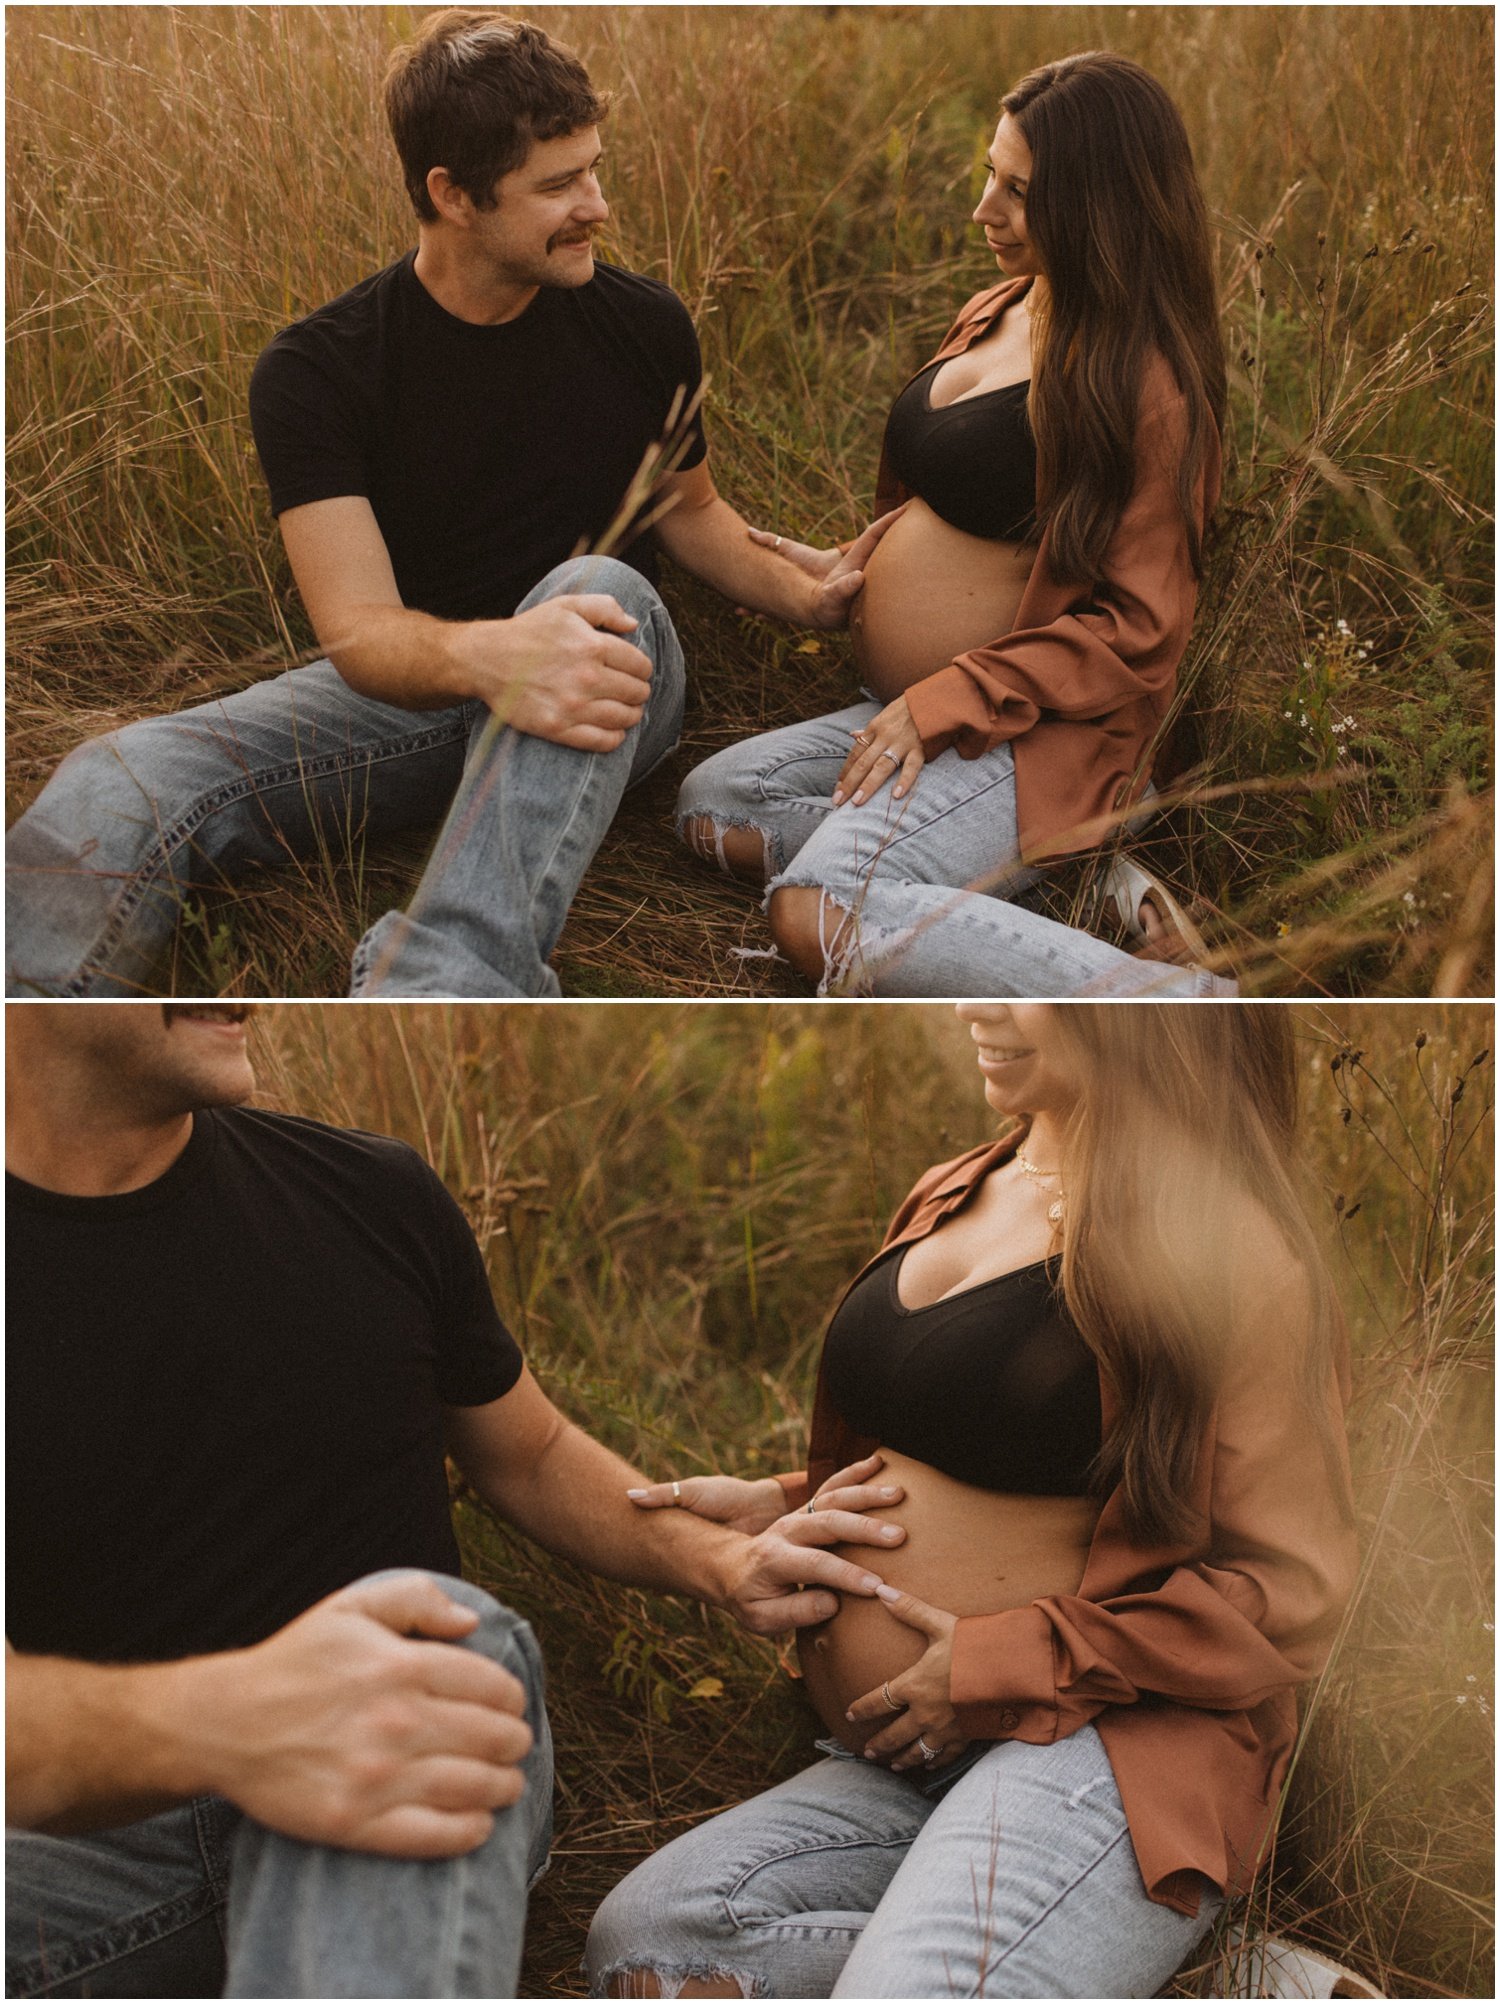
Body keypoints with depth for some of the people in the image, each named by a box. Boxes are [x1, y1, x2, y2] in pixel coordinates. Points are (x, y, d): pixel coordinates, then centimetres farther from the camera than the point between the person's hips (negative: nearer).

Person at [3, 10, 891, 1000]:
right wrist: (484, 656, -41)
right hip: (416, 688, -1)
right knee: (107, 790, -30)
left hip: (604, 690, 1)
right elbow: (358, 629, -18)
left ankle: (447, 976, -54)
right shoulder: (315, 371, -7)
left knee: (601, 585, -39)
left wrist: (806, 595, 2)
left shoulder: (644, 324, 3)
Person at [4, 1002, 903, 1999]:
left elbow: (531, 1458, 19)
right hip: (110, 1826, -3)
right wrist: (196, 1723, -41)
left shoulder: (375, 1196, 3)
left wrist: (723, 1563, 0)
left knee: (436, 1618, -33)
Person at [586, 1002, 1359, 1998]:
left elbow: (1291, 1594, -13)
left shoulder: (1228, 1245, -12)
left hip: (1109, 1739, -8)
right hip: (902, 1756, 8)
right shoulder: (950, 1197, 14)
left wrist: (1005, 1663, -14)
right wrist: (779, 1503, 10)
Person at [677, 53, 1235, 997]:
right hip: (923, 712, 10)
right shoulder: (998, 313, 10)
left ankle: (1181, 999, -24)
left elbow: (1138, 626, -20)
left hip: (1034, 731, -10)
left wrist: (945, 704, -21)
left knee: (818, 912, -28)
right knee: (711, 803, 8)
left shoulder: (1144, 382, -17)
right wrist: (847, 568, 13)